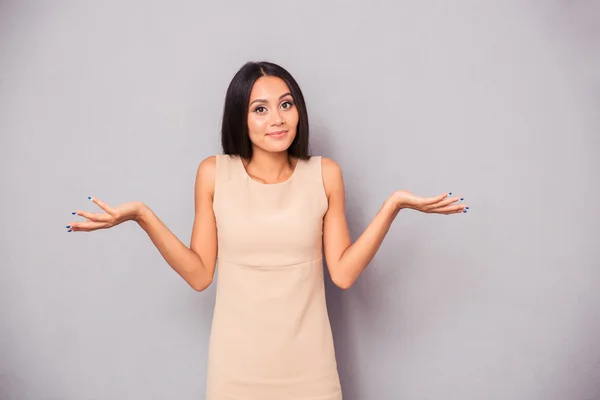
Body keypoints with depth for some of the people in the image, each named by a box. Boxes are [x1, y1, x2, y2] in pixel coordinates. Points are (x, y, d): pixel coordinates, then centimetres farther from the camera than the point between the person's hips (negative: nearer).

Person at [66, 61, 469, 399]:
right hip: (237, 362, 0)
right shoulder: (214, 173, -4)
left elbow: (344, 272, -6)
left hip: (307, 361, 0)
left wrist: (393, 205, -13)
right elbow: (199, 274, -4)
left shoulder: (325, 173, -3)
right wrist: (142, 215, -13)